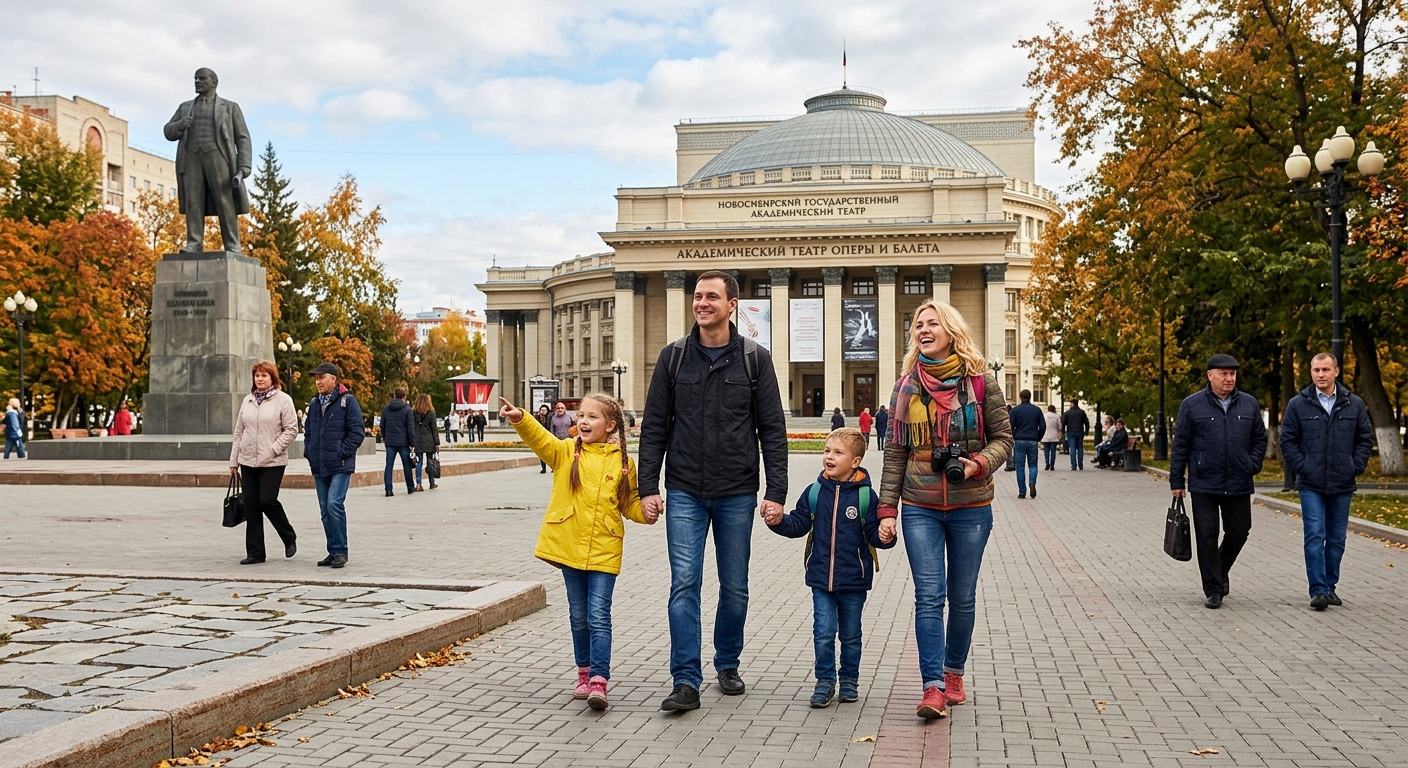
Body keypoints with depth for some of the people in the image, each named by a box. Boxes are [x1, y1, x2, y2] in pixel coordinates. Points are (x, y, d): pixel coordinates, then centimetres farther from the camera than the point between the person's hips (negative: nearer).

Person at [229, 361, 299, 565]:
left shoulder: (283, 400, -4)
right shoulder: (247, 400, 12)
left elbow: (291, 430, -7)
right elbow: (239, 432, 15)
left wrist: (273, 450, -15)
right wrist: (234, 460, 13)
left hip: (272, 462, -5)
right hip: (248, 461, 5)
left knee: (267, 501, -10)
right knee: (251, 506, 4)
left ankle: (290, 538, 14)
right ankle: (255, 552, 11)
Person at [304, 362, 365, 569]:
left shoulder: (347, 401, -5)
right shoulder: (314, 403, 14)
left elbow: (358, 431, -9)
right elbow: (308, 432, 24)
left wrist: (342, 453, -13)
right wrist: (309, 454, 11)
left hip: (340, 466, -7)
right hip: (319, 467, 7)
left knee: (334, 504, -16)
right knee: (325, 510, 8)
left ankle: (340, 551, -7)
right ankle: (333, 551, 16)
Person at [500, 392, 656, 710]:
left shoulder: (623, 463, 2)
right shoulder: (566, 452, 3)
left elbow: (630, 503, 11)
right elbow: (540, 439, -13)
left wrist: (645, 513, -9)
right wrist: (520, 419, -31)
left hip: (604, 550, -2)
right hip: (569, 548, 2)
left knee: (598, 616, -8)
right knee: (578, 616, 13)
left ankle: (599, 681, -9)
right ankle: (585, 672, 27)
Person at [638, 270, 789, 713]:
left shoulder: (755, 359, 1)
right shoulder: (673, 357, 4)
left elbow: (773, 430, 1)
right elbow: (654, 427, 5)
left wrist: (776, 491, -6)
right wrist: (648, 487, -3)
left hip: (737, 493, 0)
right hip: (685, 493, 0)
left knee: (735, 588, 10)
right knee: (684, 585, -6)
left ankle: (727, 664, 29)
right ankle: (686, 681, -3)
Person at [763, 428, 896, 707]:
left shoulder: (865, 495, -6)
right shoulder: (815, 492, 1)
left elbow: (873, 533, -5)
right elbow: (799, 524, 7)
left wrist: (884, 535, -26)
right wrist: (780, 521, -11)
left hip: (853, 580, -1)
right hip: (821, 577, 2)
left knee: (850, 634, 12)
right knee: (823, 632, 0)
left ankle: (850, 680, 28)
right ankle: (825, 682, 13)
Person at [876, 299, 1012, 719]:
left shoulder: (981, 382, -1)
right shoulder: (906, 386, 5)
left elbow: (1003, 438, 3)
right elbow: (895, 451, 6)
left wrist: (975, 465, -17)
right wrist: (886, 507, 1)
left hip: (971, 507, -1)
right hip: (920, 509, 1)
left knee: (962, 598, 9)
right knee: (929, 597, -8)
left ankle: (953, 672, 27)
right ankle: (933, 688, -10)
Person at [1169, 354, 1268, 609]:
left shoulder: (1249, 404, 7)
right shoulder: (1192, 405, -2)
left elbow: (1260, 438, 15)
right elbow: (1180, 445, 0)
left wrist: (1253, 465, 0)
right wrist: (1176, 481, -2)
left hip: (1239, 485, 3)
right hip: (1204, 486, -3)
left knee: (1239, 532, 10)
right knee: (1207, 537, 0)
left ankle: (1220, 571, 37)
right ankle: (1213, 591, 8)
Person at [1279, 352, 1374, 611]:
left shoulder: (1354, 405, 4)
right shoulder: (1298, 405, 0)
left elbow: (1365, 439, 10)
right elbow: (1287, 441, 2)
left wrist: (1356, 467, -1)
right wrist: (1302, 466, -7)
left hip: (1343, 485, 2)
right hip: (1311, 485, -2)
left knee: (1337, 539, 9)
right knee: (1315, 536, -8)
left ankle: (1330, 587, 20)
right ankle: (1318, 590, -7)